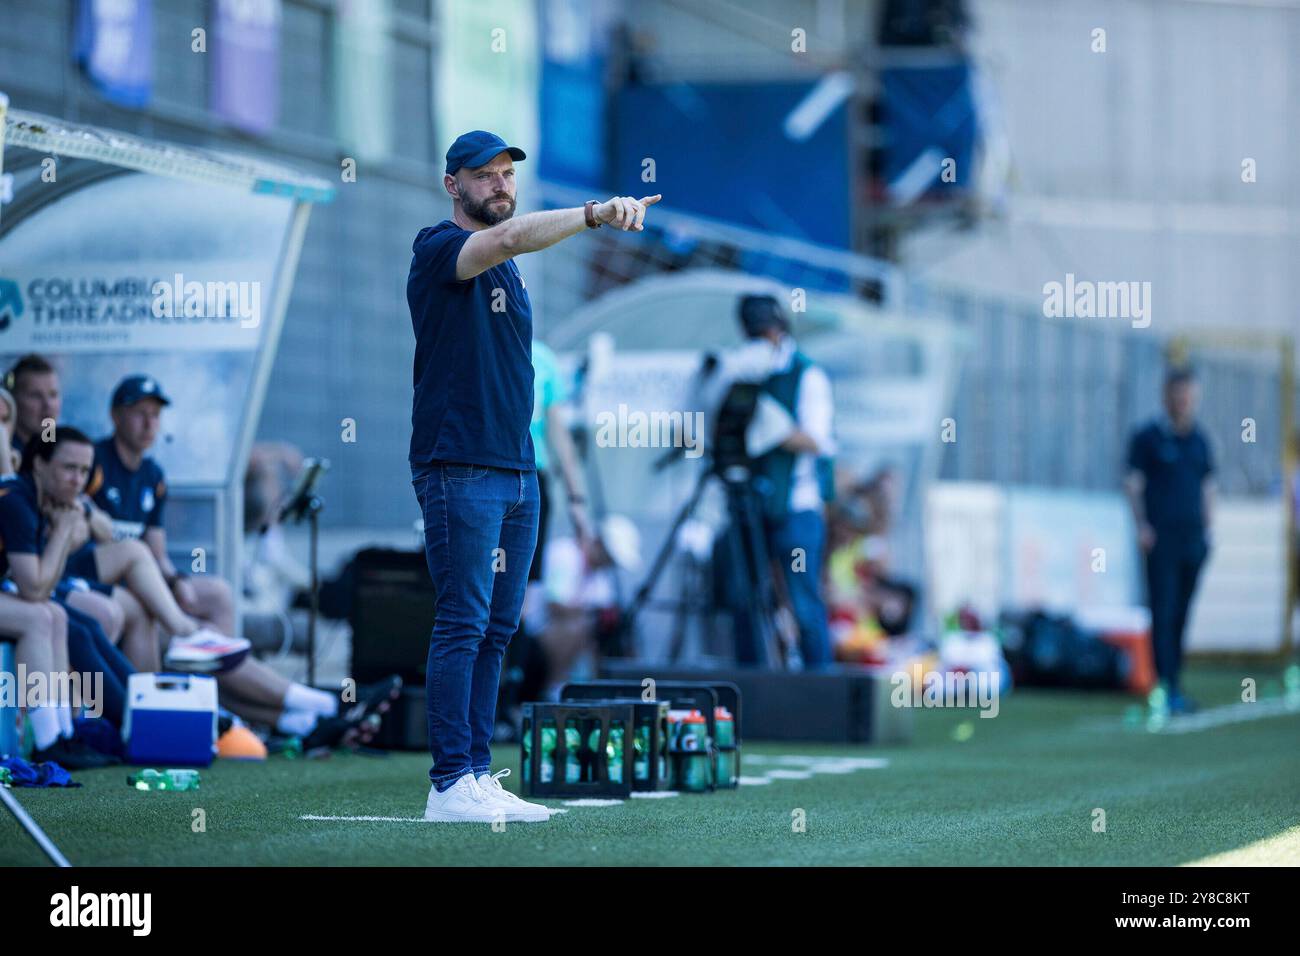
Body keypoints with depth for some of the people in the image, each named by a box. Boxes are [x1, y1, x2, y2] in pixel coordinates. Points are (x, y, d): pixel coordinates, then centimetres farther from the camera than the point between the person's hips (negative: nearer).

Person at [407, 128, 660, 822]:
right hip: (458, 471, -8)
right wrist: (594, 213, -38)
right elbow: (512, 236, -26)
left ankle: (478, 776, 10)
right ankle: (450, 784, -11)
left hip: (517, 471, 8)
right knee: (463, 625, -11)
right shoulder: (438, 250, -7)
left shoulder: (505, 269, 20)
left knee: (497, 629, 7)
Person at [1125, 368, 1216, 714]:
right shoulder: (1147, 438, 0)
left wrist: (1208, 529, 13)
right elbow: (1133, 484, -2)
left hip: (1193, 539, 5)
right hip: (1161, 539, -5)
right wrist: (1142, 526, -11)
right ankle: (1166, 689, -12)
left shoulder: (1199, 440, 15)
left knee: (1182, 615, 7)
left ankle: (1176, 688, 11)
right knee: (1163, 613, -9)